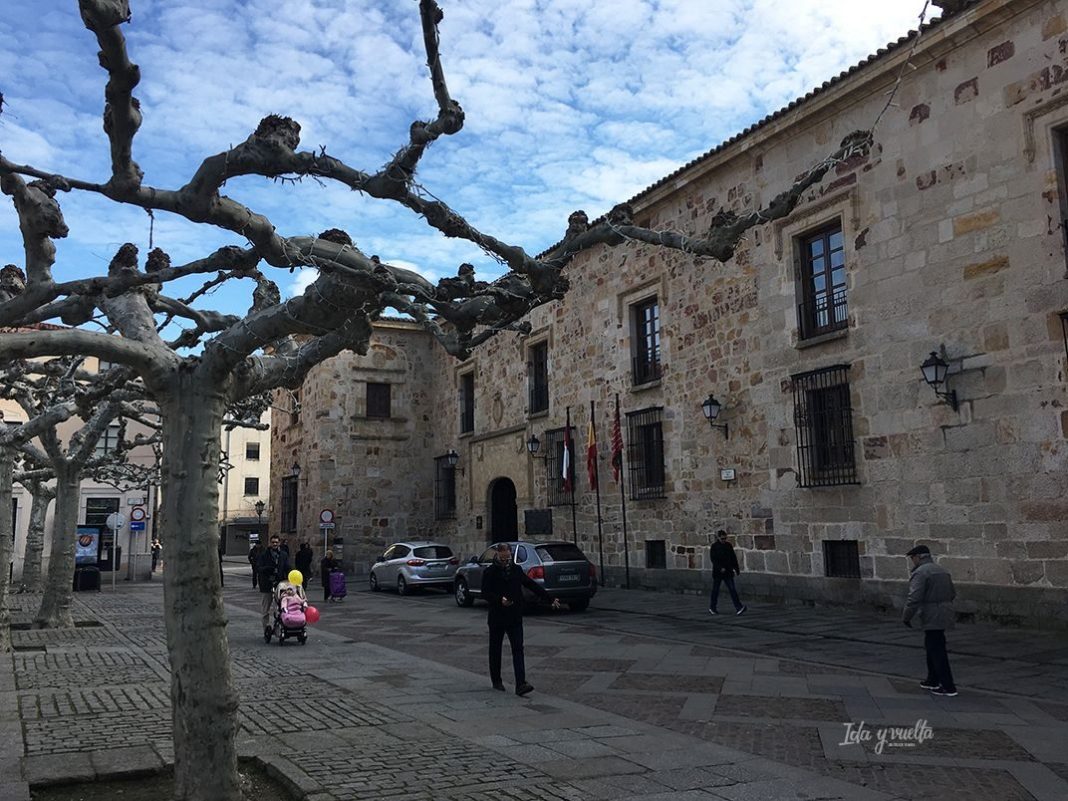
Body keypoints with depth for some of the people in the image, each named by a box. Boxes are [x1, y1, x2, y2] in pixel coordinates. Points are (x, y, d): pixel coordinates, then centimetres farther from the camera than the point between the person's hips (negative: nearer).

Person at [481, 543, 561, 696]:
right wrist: (500, 600, -32)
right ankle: (496, 681, 27)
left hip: (515, 618, 2)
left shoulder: (516, 570, 7)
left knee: (518, 650, -7)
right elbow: (485, 592, -14)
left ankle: (520, 684, -13)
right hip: (497, 618, -2)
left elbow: (532, 585, 11)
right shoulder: (490, 572, -5)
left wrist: (550, 598, 9)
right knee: (495, 650, 10)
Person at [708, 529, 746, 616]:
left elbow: (733, 558, 13)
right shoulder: (714, 546, -5)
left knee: (732, 589, -6)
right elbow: (713, 559, -13)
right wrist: (720, 568, -22)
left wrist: (736, 568, 9)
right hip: (717, 572, -3)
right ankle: (712, 608, 22)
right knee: (715, 590, 8)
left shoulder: (728, 545, 7)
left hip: (728, 572, 3)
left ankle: (739, 608, -13)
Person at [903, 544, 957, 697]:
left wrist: (907, 616, -12)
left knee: (937, 651, -2)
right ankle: (932, 680, 30)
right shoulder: (942, 570, 14)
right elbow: (952, 594, 21)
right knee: (932, 647, 21)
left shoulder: (920, 573, -15)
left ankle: (948, 687, 1)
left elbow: (914, 598, -22)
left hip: (931, 618, -9)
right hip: (944, 614, 9)